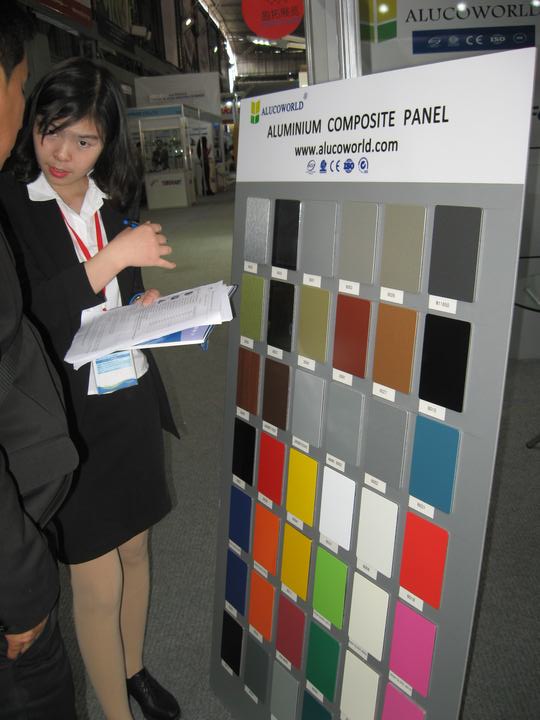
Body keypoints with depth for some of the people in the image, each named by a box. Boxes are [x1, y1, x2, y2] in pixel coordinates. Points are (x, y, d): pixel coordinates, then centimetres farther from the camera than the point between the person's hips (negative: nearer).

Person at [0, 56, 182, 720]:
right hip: (68, 418, -6)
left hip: (131, 403, 6)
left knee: (134, 549, 20)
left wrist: (146, 307, -1)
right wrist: (111, 259, -22)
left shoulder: (108, 205, 8)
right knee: (98, 584, 6)